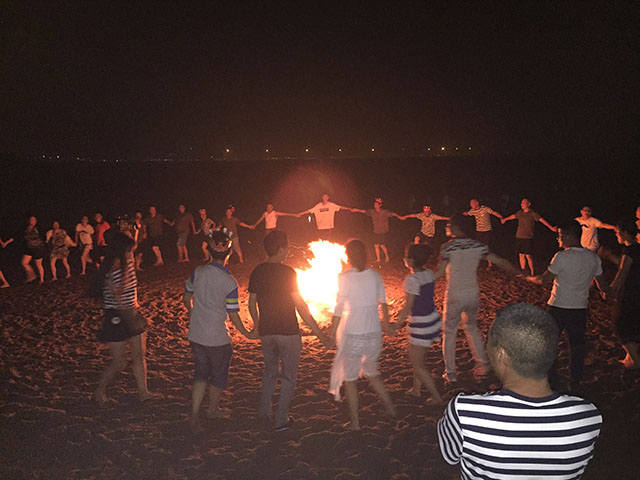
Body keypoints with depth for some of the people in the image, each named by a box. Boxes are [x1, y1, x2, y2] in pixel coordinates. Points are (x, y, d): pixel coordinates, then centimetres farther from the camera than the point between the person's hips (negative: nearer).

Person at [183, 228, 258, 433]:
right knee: (219, 375, 20)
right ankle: (213, 410, 39)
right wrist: (247, 334, -1)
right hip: (218, 339, -4)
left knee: (201, 372, 20)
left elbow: (186, 298, 5)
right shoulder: (229, 282, -20)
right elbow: (233, 315, -15)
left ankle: (194, 414, 12)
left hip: (196, 335, 4)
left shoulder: (198, 272, -8)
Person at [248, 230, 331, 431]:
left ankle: (263, 412, 28)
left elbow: (252, 304, 8)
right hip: (288, 332, -5)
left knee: (270, 370, 25)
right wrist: (319, 333, -15)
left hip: (266, 332, 5)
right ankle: (281, 420, 18)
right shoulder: (287, 272, -16)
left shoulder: (257, 272, 0)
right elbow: (300, 306, -18)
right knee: (288, 376, 12)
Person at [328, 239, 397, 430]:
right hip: (374, 332, 5)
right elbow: (383, 303, 12)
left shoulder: (345, 277, -11)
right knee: (371, 371, 27)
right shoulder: (375, 275, 2)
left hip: (352, 334, -5)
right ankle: (390, 406, 30)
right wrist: (387, 324, 27)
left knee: (349, 378, 11)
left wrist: (332, 332, -1)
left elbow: (339, 309, -11)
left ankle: (355, 421, 18)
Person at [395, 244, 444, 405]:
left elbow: (408, 307, -19)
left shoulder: (412, 279, -22)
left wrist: (397, 324, -9)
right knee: (416, 358, 24)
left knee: (417, 364, 7)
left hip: (420, 324, -8)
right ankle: (416, 389, 36)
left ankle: (437, 397, 12)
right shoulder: (429, 274, 1)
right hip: (433, 318, 8)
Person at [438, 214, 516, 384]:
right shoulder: (478, 245, -2)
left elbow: (439, 271, -19)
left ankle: (450, 373, 11)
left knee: (449, 332, 9)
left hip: (454, 296, -4)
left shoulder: (448, 247, -15)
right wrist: (519, 273, 18)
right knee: (472, 327, 25)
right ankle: (482, 363, 23)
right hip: (473, 294, 4)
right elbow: (500, 262, 4)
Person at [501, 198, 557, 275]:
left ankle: (532, 273, 4)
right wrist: (505, 219, 46)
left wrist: (551, 228, -24)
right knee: (521, 255, 8)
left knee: (528, 256, -7)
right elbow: (513, 216, 29)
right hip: (519, 237, 5)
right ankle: (522, 271, 18)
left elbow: (542, 220, -13)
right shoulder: (520, 212, 9)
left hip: (528, 238, -5)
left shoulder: (533, 213, -6)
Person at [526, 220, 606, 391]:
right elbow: (600, 283, 12)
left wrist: (529, 278, 7)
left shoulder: (562, 256, -17)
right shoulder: (594, 258, 0)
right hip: (580, 308, 5)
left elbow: (544, 279, -13)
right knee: (578, 345, 16)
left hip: (558, 307, -5)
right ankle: (575, 383, 24)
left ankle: (551, 381, 15)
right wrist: (605, 291, 35)